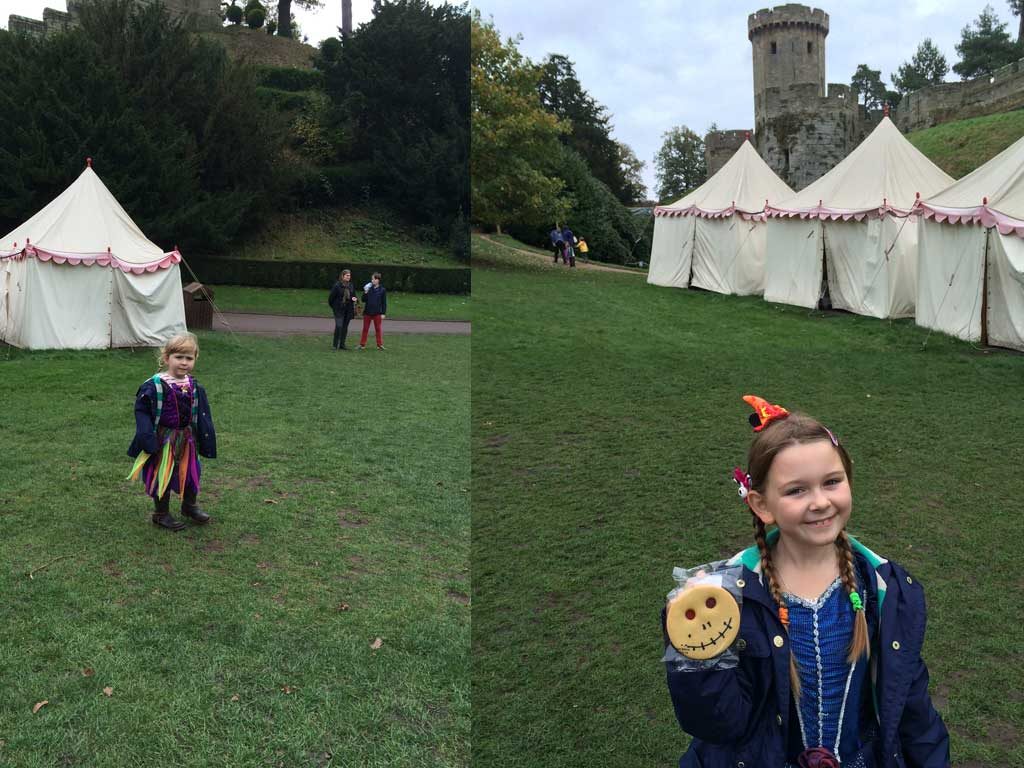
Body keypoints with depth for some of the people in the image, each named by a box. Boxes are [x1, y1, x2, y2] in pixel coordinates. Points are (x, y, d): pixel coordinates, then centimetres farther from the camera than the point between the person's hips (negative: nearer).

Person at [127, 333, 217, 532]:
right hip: (164, 441, -5)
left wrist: (206, 439, 5)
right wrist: (147, 437, -23)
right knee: (162, 477, 9)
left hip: (187, 440, 5)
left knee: (191, 473, 19)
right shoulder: (154, 386, -18)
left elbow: (202, 415, 6)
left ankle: (190, 506, 42)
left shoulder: (194, 387, -1)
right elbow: (142, 412, -15)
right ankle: (161, 514, 27)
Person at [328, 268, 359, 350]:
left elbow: (354, 295, 18)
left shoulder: (351, 286, 8)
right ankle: (335, 345, -4)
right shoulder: (337, 285, -9)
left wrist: (355, 299, -5)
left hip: (348, 310, 6)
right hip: (339, 310, -5)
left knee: (345, 327, 9)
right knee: (339, 326, -13)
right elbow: (331, 297, -4)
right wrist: (333, 307, 2)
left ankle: (342, 344, 17)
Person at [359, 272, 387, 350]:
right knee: (365, 329, 8)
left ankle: (380, 344, 14)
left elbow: (384, 302, -1)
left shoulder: (382, 290, -3)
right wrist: (365, 293, -13)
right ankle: (362, 344, 13)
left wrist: (383, 313, -6)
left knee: (378, 329, 6)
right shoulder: (369, 288, 3)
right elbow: (363, 300, 3)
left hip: (377, 313, -2)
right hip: (367, 312, 2)